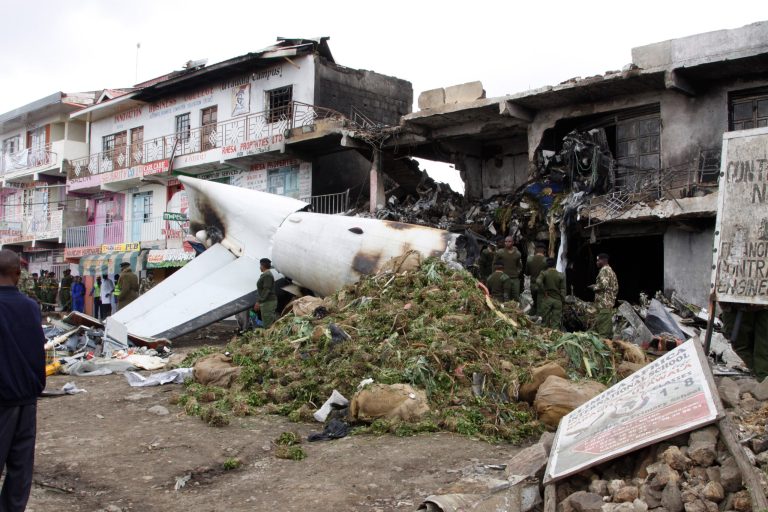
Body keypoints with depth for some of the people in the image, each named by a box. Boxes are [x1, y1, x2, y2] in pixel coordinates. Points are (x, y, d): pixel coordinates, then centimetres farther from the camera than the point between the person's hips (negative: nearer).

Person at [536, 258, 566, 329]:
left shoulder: (544, 274, -3)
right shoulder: (561, 276, 2)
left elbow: (538, 282, -21)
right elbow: (563, 290, -1)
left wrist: (544, 291, -10)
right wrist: (563, 301, 6)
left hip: (546, 299, -1)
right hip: (557, 300, 1)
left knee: (545, 321, 8)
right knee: (556, 323, 3)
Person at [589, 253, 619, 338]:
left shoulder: (604, 270, -10)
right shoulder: (611, 270, 21)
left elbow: (603, 284, -22)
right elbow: (615, 287, 22)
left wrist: (594, 287, -7)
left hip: (603, 302, -10)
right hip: (610, 301, 10)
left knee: (602, 324, -11)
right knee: (607, 324, 11)